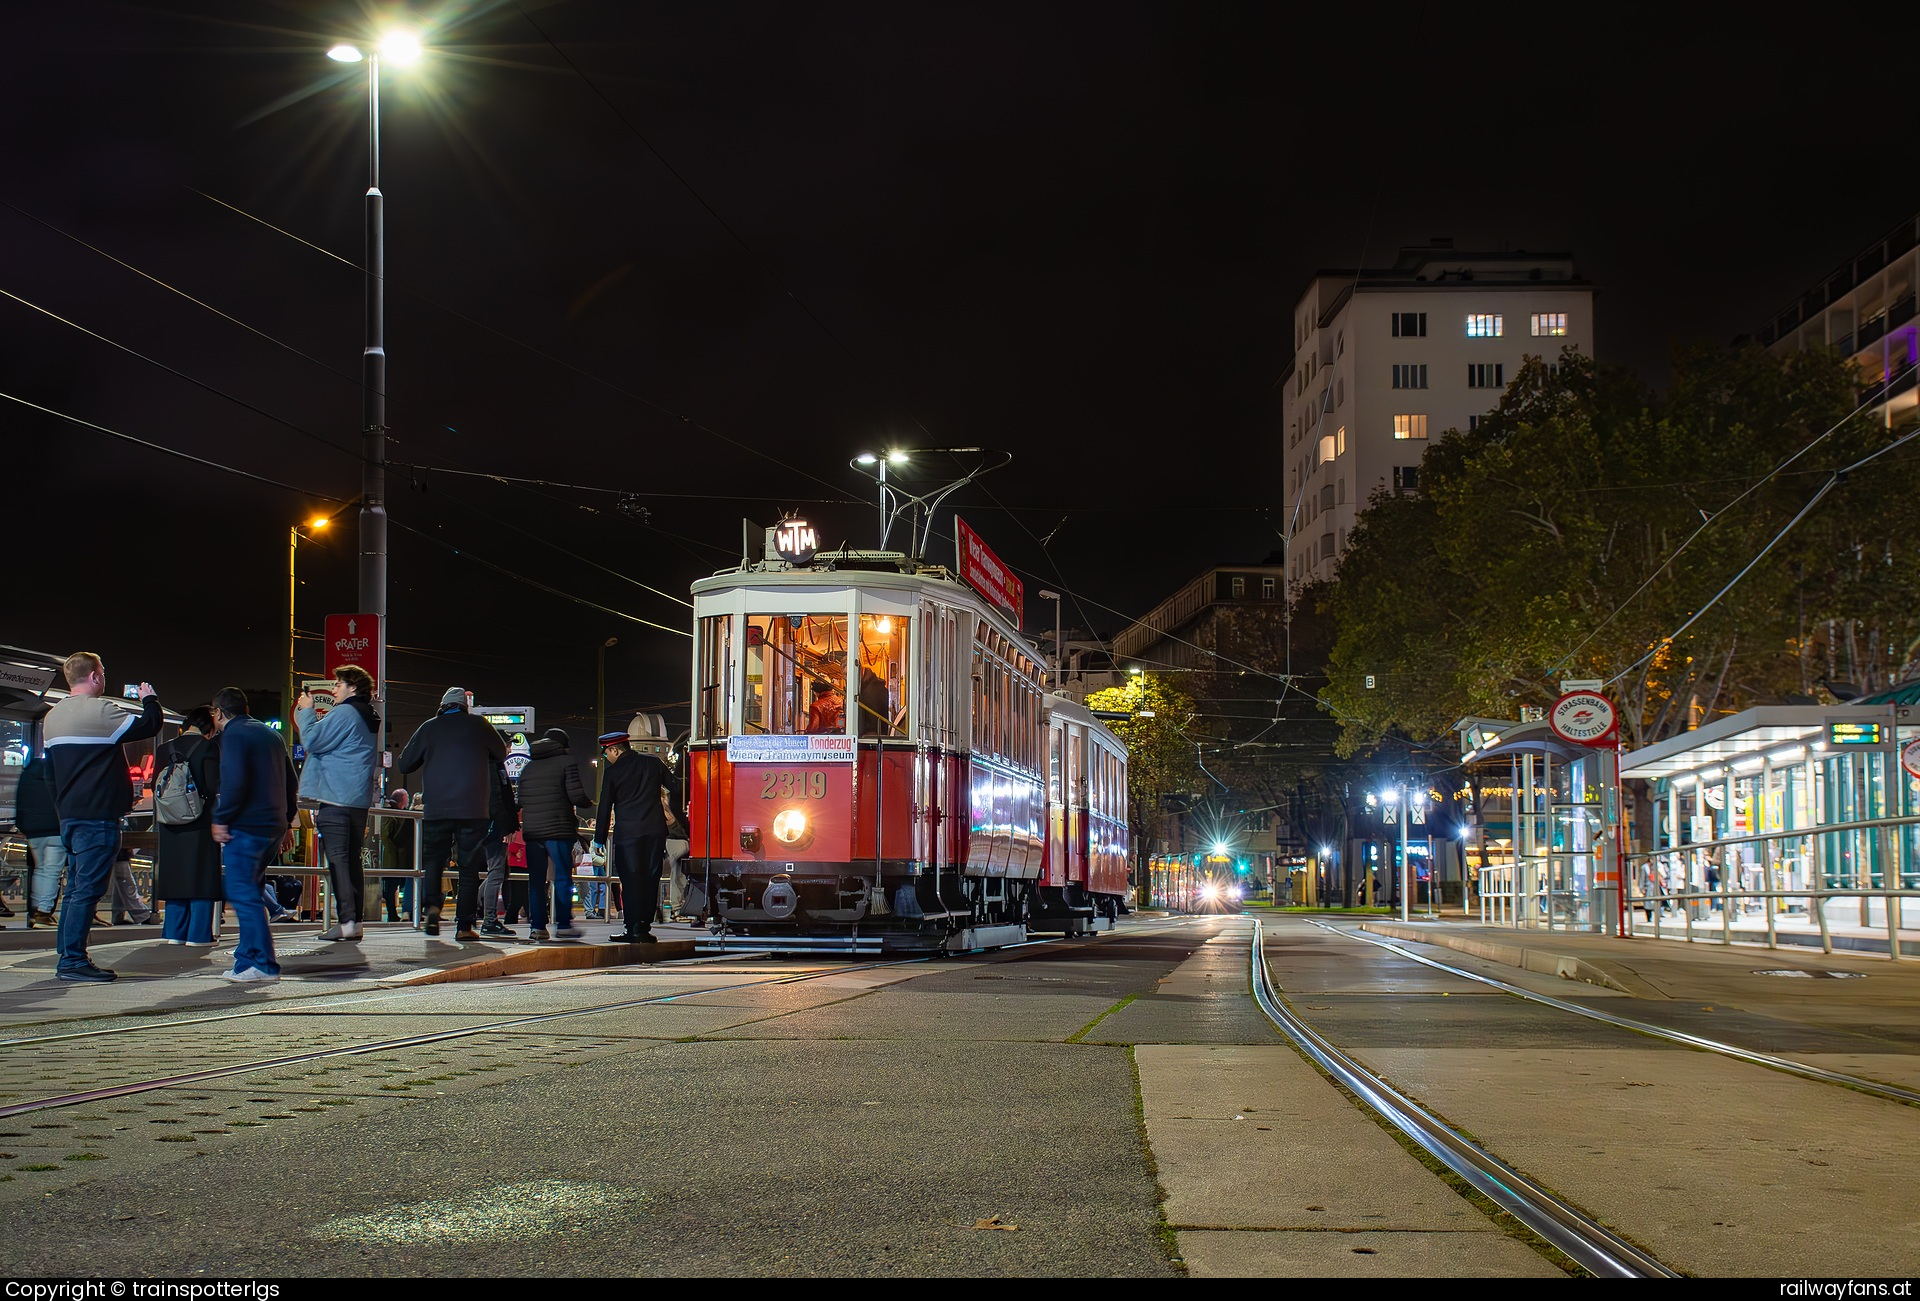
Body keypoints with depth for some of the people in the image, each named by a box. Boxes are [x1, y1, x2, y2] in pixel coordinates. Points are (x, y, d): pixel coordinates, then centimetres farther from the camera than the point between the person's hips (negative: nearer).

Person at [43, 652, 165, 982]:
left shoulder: (53, 716, 14)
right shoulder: (99, 711, -14)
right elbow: (149, 725, -14)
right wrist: (149, 699, 5)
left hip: (68, 816, 9)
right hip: (97, 817, -9)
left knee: (76, 888, 14)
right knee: (88, 889, -7)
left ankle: (67, 959, 16)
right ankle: (73, 961, -9)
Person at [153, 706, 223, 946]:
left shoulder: (164, 750, 9)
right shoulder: (208, 747, -7)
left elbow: (157, 790, 10)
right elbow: (215, 787, -12)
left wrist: (158, 826, 18)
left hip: (171, 827, 5)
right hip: (200, 825, -5)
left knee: (175, 878, 12)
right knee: (202, 878, 0)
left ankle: (175, 932, 13)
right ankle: (199, 933, -1)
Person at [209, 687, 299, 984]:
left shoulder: (233, 735, -7)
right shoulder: (272, 735, 20)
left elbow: (234, 781, -21)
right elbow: (292, 783, 21)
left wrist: (221, 819, -13)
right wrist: (286, 822, 24)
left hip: (245, 827, -9)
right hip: (274, 826, 9)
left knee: (243, 894, -8)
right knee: (249, 890, 20)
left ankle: (263, 965, -15)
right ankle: (249, 958, 25)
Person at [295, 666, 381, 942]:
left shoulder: (343, 713, -11)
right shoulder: (370, 719, 19)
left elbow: (312, 741, -11)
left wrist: (307, 711, 2)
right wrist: (310, 713, 23)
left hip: (336, 798, -9)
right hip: (360, 800, 9)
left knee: (337, 858, -9)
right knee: (352, 859, 11)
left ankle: (346, 921, -15)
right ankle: (356, 921, 10)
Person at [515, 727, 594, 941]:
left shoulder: (528, 767, 16)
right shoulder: (567, 762, -1)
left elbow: (520, 800, 14)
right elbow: (576, 795, -10)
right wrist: (589, 803, 10)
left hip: (531, 830, 5)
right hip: (559, 829, -5)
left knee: (536, 879, 7)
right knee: (563, 877, 0)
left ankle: (537, 927, 3)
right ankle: (563, 925, -2)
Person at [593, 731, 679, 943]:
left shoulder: (613, 772, -1)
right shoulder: (653, 763, 8)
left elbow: (605, 808, 1)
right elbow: (675, 787, 14)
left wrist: (599, 839, 7)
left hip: (627, 832, -3)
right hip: (655, 830, 4)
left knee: (631, 880, -2)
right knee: (650, 879, 9)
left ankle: (634, 930, -7)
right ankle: (645, 927, 9)